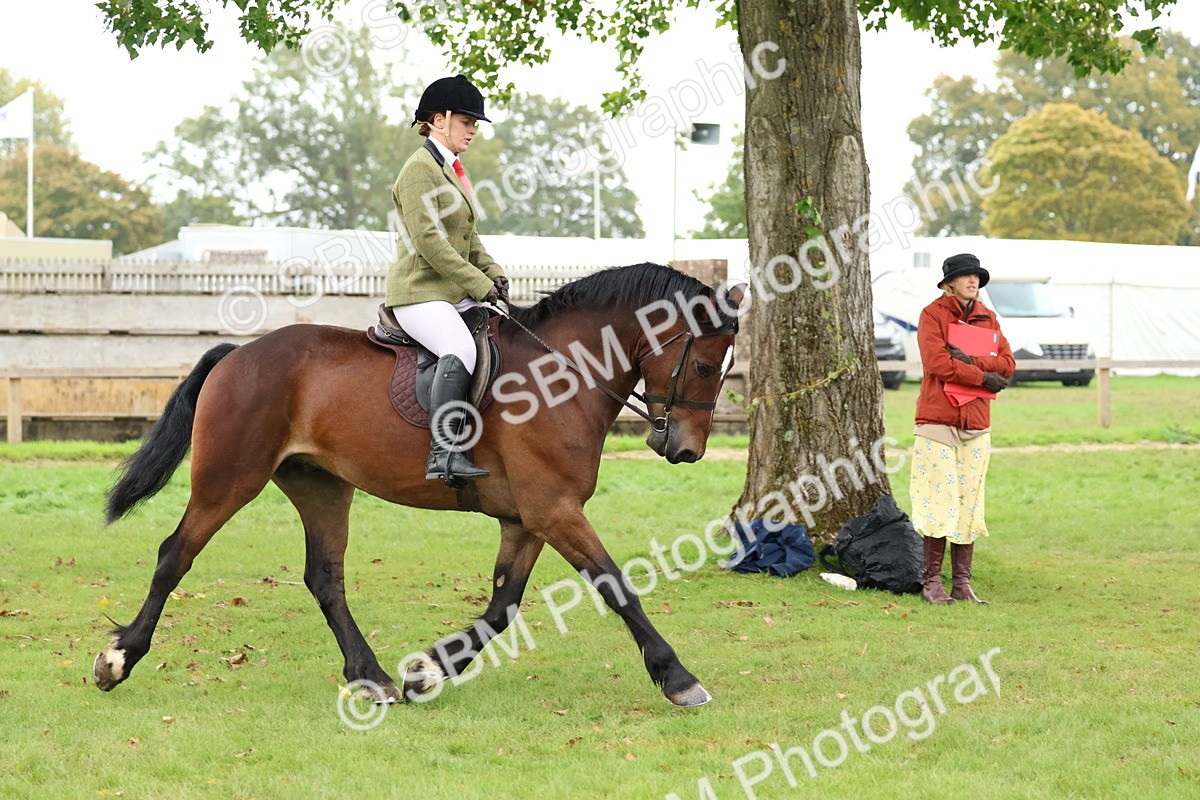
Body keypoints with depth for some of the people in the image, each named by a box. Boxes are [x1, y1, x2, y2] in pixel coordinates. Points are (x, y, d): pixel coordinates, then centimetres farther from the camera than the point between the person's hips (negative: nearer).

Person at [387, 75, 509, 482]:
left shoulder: (452, 170, 20)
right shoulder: (419, 169, -10)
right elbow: (429, 241, -19)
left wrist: (493, 273, 8)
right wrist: (480, 285, -17)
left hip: (455, 294, 10)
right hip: (419, 293, -10)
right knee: (461, 348, -34)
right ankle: (444, 452, -39)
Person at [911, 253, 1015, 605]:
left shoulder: (987, 317, 15)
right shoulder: (933, 314, -2)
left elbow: (1007, 364, 5)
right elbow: (937, 363, -14)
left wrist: (971, 360, -11)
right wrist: (983, 376, -9)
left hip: (977, 423, 5)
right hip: (938, 419, -5)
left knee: (969, 504, 5)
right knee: (939, 501, -7)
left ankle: (962, 584, 9)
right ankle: (931, 581, 1)